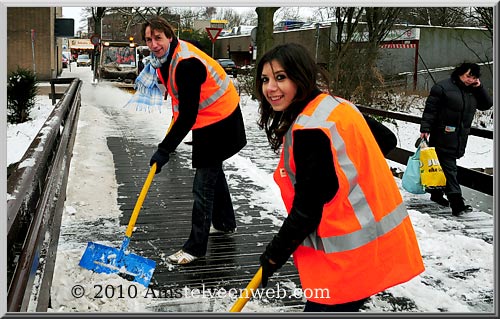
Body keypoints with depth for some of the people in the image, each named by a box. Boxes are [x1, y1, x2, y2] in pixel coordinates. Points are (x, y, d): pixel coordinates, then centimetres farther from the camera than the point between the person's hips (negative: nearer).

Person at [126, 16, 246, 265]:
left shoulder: (186, 63, -32)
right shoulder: (165, 56, -2)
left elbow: (187, 116, -33)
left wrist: (165, 150, -30)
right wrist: (176, 111, 24)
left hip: (220, 124, -10)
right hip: (207, 121, 10)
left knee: (203, 186, -6)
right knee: (213, 172, 25)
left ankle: (195, 247, 4)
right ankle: (225, 222, 46)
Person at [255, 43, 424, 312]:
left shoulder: (310, 130, -23)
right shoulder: (337, 106, 6)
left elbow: (308, 207, -20)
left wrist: (275, 253, -7)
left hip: (349, 254, -10)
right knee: (342, 308, 24)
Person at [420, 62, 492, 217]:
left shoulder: (473, 91, 14)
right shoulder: (443, 87, -7)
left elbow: (487, 105, 13)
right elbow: (430, 109, -9)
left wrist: (479, 88, 1)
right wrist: (425, 129, -15)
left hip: (460, 138, 7)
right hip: (443, 136, -7)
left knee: (444, 167, 15)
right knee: (449, 168, -10)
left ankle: (437, 194, 29)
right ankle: (456, 203, -15)